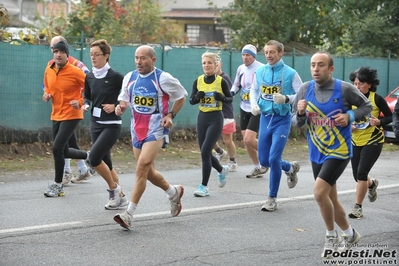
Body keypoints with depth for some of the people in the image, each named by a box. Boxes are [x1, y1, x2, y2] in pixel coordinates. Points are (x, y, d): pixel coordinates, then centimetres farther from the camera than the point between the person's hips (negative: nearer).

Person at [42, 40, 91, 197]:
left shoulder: (75, 72, -15)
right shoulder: (48, 71, 2)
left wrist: (80, 102, -20)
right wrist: (46, 94, -2)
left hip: (71, 115, -7)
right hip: (56, 115, 7)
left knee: (57, 148, -16)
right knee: (64, 151, 14)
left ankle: (58, 185, -2)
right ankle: (89, 156, 43)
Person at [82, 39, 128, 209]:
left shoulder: (115, 77, -12)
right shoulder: (89, 77, 4)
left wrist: (115, 106, -16)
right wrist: (85, 105, -2)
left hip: (111, 125, -6)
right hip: (95, 124, 6)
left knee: (94, 157, -18)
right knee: (106, 162, 9)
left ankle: (114, 188, 4)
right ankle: (120, 197, 22)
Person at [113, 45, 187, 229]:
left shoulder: (163, 78, -11)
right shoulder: (129, 78, 3)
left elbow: (181, 96, 3)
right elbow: (125, 99, 14)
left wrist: (171, 115, -8)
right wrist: (121, 107, -10)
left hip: (156, 131, -7)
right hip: (137, 131, 7)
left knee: (141, 168, -19)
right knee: (148, 172, 15)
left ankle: (129, 214, -18)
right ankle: (174, 192, 43)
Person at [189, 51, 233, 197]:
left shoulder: (221, 81, -7)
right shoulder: (198, 81, 2)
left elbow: (230, 99, 2)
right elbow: (191, 101, 6)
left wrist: (222, 98, -19)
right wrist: (197, 97, -16)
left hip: (216, 119, -5)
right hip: (202, 118, 5)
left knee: (205, 151, -13)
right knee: (205, 153, 10)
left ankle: (204, 186, -4)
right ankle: (222, 170, 40)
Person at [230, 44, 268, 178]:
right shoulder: (241, 69, 6)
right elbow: (236, 85, 20)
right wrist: (231, 93, 0)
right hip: (244, 108, 7)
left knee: (249, 139, -15)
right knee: (246, 141, 7)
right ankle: (257, 167, 23)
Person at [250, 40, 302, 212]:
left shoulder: (290, 73, -9)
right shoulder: (260, 72, 3)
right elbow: (254, 90, 19)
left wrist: (286, 99, -24)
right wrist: (254, 105, 0)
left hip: (282, 120, -5)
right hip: (265, 118, 5)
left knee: (274, 159, -12)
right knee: (264, 160, 8)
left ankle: (272, 199, 4)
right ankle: (290, 168, 39)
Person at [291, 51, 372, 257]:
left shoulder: (344, 89, -12)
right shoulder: (305, 89, -3)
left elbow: (367, 106, 3)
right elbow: (296, 123, 2)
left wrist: (350, 116, -14)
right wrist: (300, 113, -20)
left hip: (339, 152, -5)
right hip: (316, 154, 5)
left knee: (319, 193, -20)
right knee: (331, 199, 14)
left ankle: (331, 235, 1)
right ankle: (350, 234, 35)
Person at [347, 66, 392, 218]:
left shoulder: (377, 99, -11)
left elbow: (390, 117, -2)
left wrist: (379, 121, -20)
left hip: (373, 141, -4)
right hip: (355, 141, 4)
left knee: (361, 173, -12)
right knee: (357, 175, 11)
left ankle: (358, 207, 0)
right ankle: (372, 184, 47)